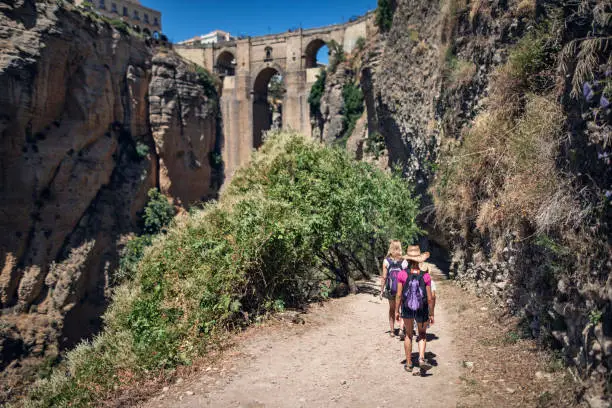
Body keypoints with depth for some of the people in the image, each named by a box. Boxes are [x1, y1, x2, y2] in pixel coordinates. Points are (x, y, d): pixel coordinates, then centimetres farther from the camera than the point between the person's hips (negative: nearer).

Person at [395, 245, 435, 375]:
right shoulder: (425, 276, -15)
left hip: (407, 309, 1)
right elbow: (430, 298, -10)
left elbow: (398, 295, -11)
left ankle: (409, 364, 29)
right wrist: (431, 314, 3)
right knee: (422, 335, 23)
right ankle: (421, 358, 1)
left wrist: (397, 311, 2)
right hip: (422, 311, 0)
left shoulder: (402, 275, -16)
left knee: (408, 335, 22)